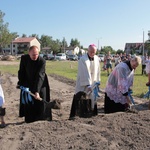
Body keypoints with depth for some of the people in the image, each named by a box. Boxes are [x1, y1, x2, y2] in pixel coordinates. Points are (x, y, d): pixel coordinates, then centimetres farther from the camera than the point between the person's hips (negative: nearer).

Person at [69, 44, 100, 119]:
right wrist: (88, 85, -28)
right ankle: (73, 115, 4)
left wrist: (97, 82, 8)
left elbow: (97, 71, 10)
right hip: (83, 84, -5)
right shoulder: (83, 59, -15)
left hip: (92, 84, 5)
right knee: (78, 99, -5)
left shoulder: (97, 59, 3)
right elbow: (85, 73, -23)